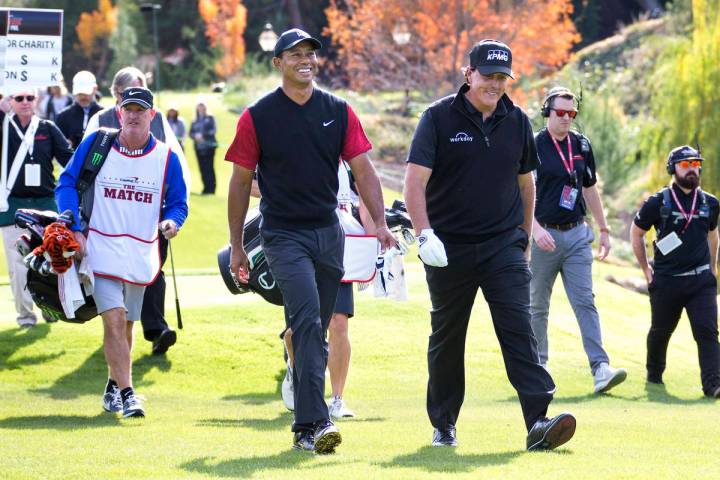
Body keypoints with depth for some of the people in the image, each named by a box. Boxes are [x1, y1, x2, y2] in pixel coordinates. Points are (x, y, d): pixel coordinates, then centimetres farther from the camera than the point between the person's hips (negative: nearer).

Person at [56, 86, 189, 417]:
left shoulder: (166, 158, 3)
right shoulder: (95, 145, -2)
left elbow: (178, 203, 11)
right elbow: (66, 185, 2)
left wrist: (172, 221, -12)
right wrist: (75, 229, -9)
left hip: (141, 254, 3)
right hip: (101, 250, -3)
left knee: (125, 324, 12)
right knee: (114, 320, -15)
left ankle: (113, 387, 30)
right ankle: (126, 393, -16)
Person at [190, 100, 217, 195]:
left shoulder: (210, 118, 6)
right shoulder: (195, 121, 16)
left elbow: (213, 130, -4)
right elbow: (191, 133, 12)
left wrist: (203, 135, -14)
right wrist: (195, 136, -9)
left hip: (209, 145, -4)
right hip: (199, 147, 4)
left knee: (209, 167, -10)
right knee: (202, 168, 1)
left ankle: (211, 188, -10)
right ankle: (206, 188, 6)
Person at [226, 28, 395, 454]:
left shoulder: (339, 111, 7)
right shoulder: (258, 117, -1)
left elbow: (363, 169, 5)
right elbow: (241, 183, 3)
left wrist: (380, 222, -8)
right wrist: (237, 246, 3)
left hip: (329, 234, 4)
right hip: (284, 235, -4)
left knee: (316, 333, 9)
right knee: (307, 320, -21)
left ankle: (305, 430, 18)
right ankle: (317, 421, -28)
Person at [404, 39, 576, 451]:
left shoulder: (517, 122, 7)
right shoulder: (439, 118, -5)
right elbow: (415, 182, -10)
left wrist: (523, 239, 20)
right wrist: (424, 234, -23)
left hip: (503, 247, 1)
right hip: (449, 248, -1)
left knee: (519, 329, -12)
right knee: (447, 338, 10)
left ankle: (539, 421, -21)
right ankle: (444, 424, 24)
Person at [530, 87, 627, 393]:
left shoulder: (581, 145, 10)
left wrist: (603, 230, 19)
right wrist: (535, 228, -24)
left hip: (577, 234, 3)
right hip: (544, 235, -3)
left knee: (585, 302, -6)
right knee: (537, 306, 7)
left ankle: (600, 368, -16)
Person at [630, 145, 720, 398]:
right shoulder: (658, 203, -3)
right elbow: (636, 233, 9)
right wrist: (646, 269, 7)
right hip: (666, 280, -1)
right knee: (660, 331, 15)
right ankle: (654, 374, 38)